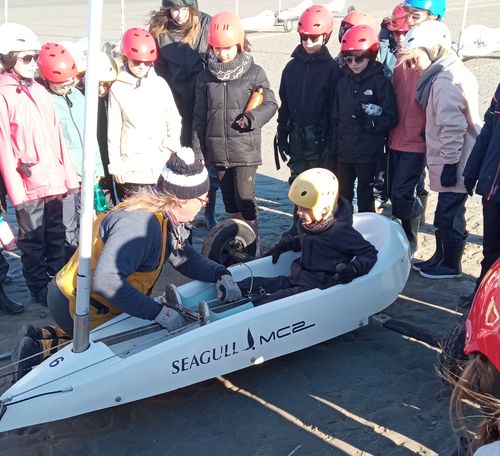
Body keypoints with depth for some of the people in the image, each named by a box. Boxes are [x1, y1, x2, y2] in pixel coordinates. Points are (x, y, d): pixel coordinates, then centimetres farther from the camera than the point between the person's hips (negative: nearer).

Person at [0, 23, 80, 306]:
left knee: (57, 239, 16)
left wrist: (69, 176, 11)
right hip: (29, 185, -6)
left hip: (55, 181, 6)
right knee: (33, 243, 7)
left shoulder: (39, 91, 12)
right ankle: (41, 294, 19)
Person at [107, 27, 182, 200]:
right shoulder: (118, 89, 0)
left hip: (161, 167, 1)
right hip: (130, 170, -1)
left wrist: (170, 146, -2)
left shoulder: (160, 84, 3)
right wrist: (115, 165, 0)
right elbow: (114, 131, 2)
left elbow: (174, 120, 10)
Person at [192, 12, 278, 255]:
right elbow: (200, 116, 8)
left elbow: (270, 104, 2)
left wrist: (252, 118, -18)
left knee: (245, 196, -6)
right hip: (217, 148, 4)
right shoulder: (206, 76, 5)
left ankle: (253, 243, 8)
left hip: (245, 147, -4)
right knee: (229, 198, 13)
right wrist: (198, 150, 5)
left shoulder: (254, 73, -5)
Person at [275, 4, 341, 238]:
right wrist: (282, 135, 10)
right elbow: (285, 104, 12)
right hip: (297, 136, 5)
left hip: (319, 137, -4)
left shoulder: (331, 68, -7)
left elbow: (335, 108, -9)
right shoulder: (292, 66, 8)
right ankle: (299, 226, 22)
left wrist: (331, 141, -12)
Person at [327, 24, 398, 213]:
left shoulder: (381, 82, -7)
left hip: (369, 155, -5)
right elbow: (336, 119, 11)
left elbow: (391, 119, -10)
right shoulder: (344, 82, 9)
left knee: (365, 201, 5)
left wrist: (370, 118, -25)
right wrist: (332, 152, 9)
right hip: (344, 154, 5)